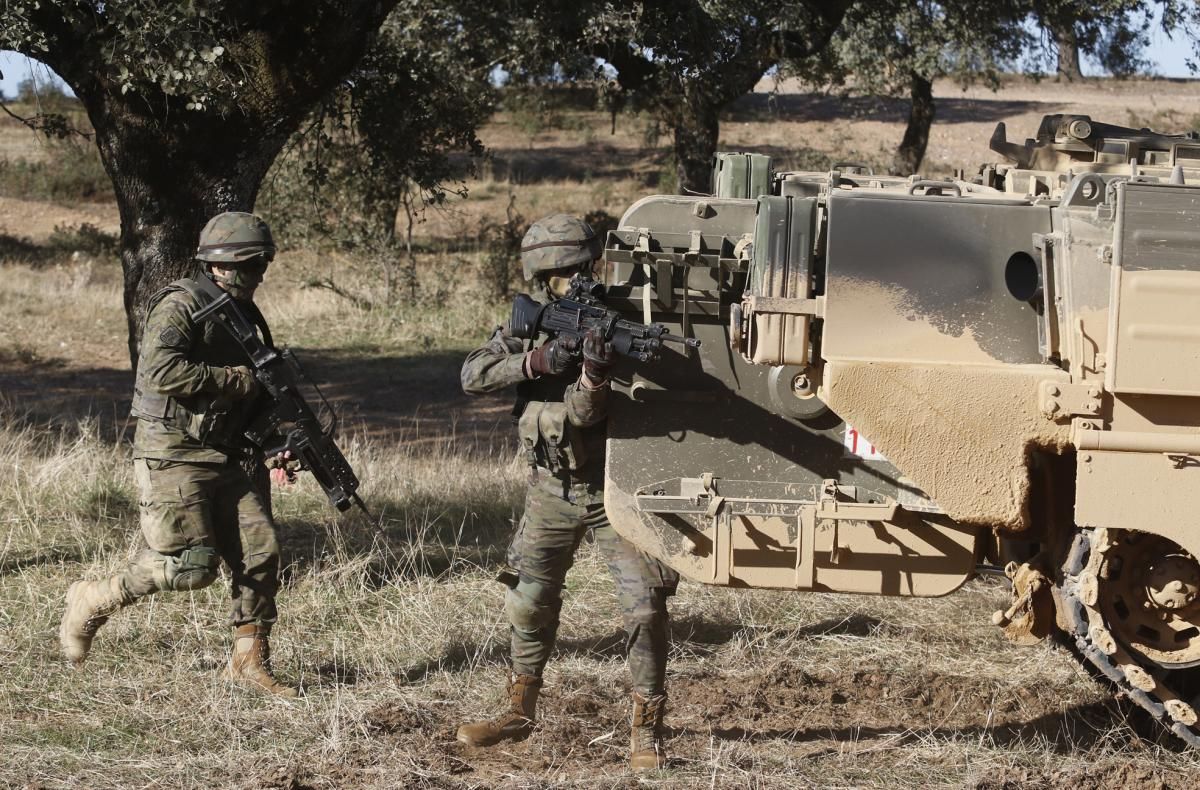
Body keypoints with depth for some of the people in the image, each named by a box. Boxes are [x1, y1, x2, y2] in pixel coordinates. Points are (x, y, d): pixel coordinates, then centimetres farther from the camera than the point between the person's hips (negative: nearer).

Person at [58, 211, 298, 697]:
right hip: (174, 456, -8)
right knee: (193, 565, -13)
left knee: (260, 554, -3)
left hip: (229, 457, 8)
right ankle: (93, 602, 8)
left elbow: (257, 392, 24)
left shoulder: (244, 314, 15)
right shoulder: (180, 305, -11)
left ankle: (250, 662, 9)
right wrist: (234, 381, -19)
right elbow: (161, 370, -27)